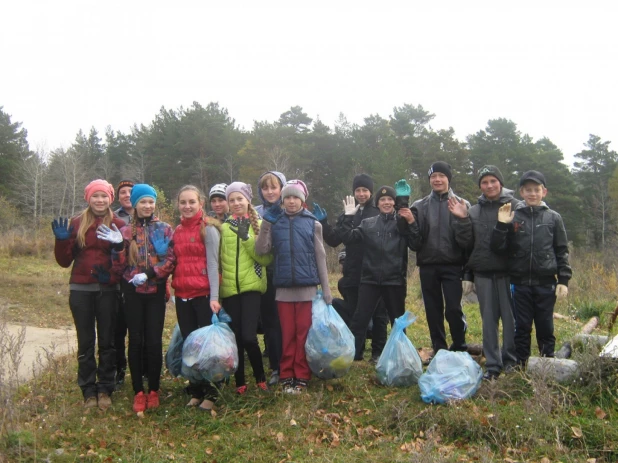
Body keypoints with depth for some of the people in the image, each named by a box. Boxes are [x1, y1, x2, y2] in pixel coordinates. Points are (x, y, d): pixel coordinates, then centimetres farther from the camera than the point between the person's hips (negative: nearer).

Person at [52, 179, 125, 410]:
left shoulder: (119, 225, 0)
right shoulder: (77, 224, 3)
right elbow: (64, 261, 5)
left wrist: (112, 275, -16)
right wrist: (62, 240, -12)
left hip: (108, 291, -1)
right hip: (81, 291, 1)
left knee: (107, 342, 7)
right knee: (86, 343, 8)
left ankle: (105, 389, 19)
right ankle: (88, 391, 18)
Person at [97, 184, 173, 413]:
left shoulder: (164, 229, 4)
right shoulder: (126, 231, 6)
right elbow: (119, 268, 2)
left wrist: (149, 274, -17)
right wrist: (118, 246, -14)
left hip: (156, 292, -1)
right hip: (132, 292, 1)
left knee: (154, 341, 0)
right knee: (136, 340, 3)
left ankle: (154, 390, 13)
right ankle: (138, 392, 12)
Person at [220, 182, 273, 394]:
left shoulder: (259, 224, 3)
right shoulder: (223, 227, 9)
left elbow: (267, 258, -6)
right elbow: (217, 259, 11)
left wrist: (246, 237, -15)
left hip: (251, 287, -2)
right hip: (229, 288, 3)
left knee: (249, 336, -12)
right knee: (235, 337, 5)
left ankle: (260, 377, 11)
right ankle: (240, 382, 21)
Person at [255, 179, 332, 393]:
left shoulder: (313, 224, 3)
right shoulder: (275, 222, 5)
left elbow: (320, 257, 4)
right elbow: (261, 250, -4)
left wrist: (326, 289, 2)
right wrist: (266, 224, -13)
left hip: (307, 287, -1)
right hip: (284, 287, 1)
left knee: (304, 333, 5)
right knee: (287, 334, 8)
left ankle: (301, 377, 13)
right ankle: (286, 376, 16)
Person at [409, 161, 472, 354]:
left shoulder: (462, 205, 3)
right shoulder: (420, 206, 8)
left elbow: (466, 240, -6)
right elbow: (415, 240, 2)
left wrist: (462, 218, -20)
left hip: (452, 265, -2)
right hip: (428, 266, 2)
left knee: (453, 309, -8)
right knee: (433, 310, 7)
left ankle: (459, 349, 11)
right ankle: (439, 351, 19)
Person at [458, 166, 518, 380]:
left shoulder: (516, 206, 1)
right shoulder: (473, 211, 12)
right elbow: (468, 245, 11)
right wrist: (467, 275, 7)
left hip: (508, 272, -3)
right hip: (482, 273, 3)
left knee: (510, 317, 3)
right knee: (488, 319, 5)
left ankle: (510, 360, 19)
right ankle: (492, 365, 10)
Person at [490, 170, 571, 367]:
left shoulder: (553, 218, 5)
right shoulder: (513, 217, 2)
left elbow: (562, 251, 6)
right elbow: (498, 248, -1)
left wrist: (564, 280, -1)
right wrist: (501, 226, -15)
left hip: (546, 283, 0)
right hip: (520, 282, 0)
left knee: (545, 327, 8)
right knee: (521, 327, 7)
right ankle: (521, 366, 18)